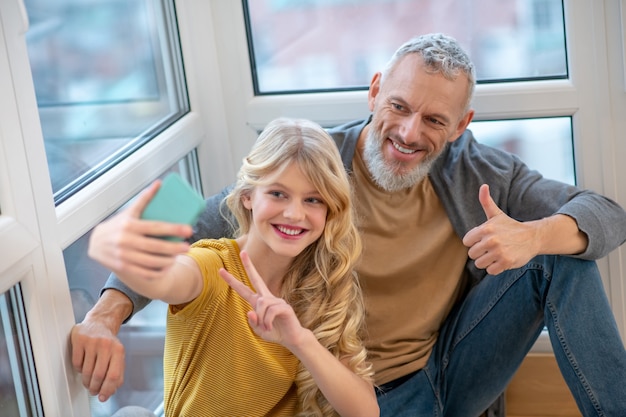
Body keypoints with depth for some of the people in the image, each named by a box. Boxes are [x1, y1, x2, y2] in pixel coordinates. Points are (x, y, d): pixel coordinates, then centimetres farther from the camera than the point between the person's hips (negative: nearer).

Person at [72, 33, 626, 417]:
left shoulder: (474, 171, -5)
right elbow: (186, 232, -15)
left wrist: (532, 236, -32)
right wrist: (105, 315, -33)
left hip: (455, 367, 5)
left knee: (563, 255, -12)